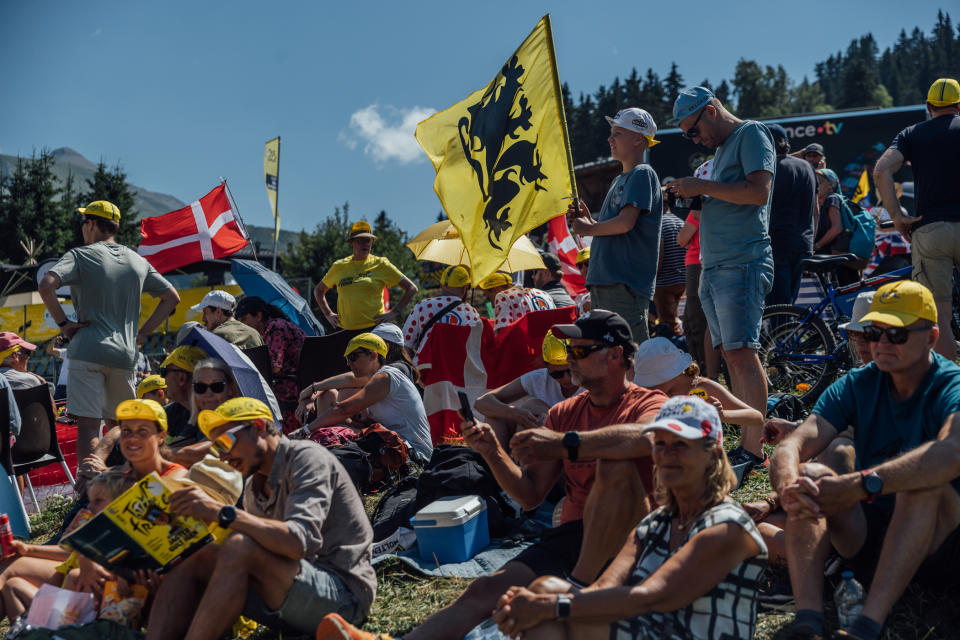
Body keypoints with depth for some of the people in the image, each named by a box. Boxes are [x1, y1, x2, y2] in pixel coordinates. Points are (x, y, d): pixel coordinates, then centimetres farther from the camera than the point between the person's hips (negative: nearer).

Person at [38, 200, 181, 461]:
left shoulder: (81, 255, 0)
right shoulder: (138, 261, 15)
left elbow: (46, 285, -17)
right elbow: (172, 297, 20)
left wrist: (63, 323, -6)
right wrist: (141, 333, 16)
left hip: (88, 351, -5)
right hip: (125, 353, 5)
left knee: (88, 425, -8)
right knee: (118, 425, 18)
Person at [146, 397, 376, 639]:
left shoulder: (307, 458, -9)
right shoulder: (254, 488, 16)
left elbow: (300, 542, -25)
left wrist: (221, 512, -26)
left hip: (344, 594, -8)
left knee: (239, 548, -28)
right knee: (191, 561, -4)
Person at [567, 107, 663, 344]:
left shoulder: (642, 174, -6)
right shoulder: (619, 180, 23)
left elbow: (625, 223, -18)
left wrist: (588, 229, -4)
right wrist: (587, 219, 8)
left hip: (626, 283, -10)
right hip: (602, 281, 10)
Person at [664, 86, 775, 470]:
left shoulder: (752, 134, -4)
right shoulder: (721, 147, 23)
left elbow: (759, 192, -18)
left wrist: (703, 186, -13)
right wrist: (694, 197, 10)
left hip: (743, 264, -9)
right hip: (713, 268, 9)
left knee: (741, 352, -14)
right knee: (731, 356, 6)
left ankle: (754, 449, -14)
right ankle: (745, 441, 9)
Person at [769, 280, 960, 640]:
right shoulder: (857, 386, 0)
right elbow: (791, 447, -13)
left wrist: (860, 486, -48)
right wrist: (788, 488, -38)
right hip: (868, 538, 4)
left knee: (925, 481, -33)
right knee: (809, 475, -21)